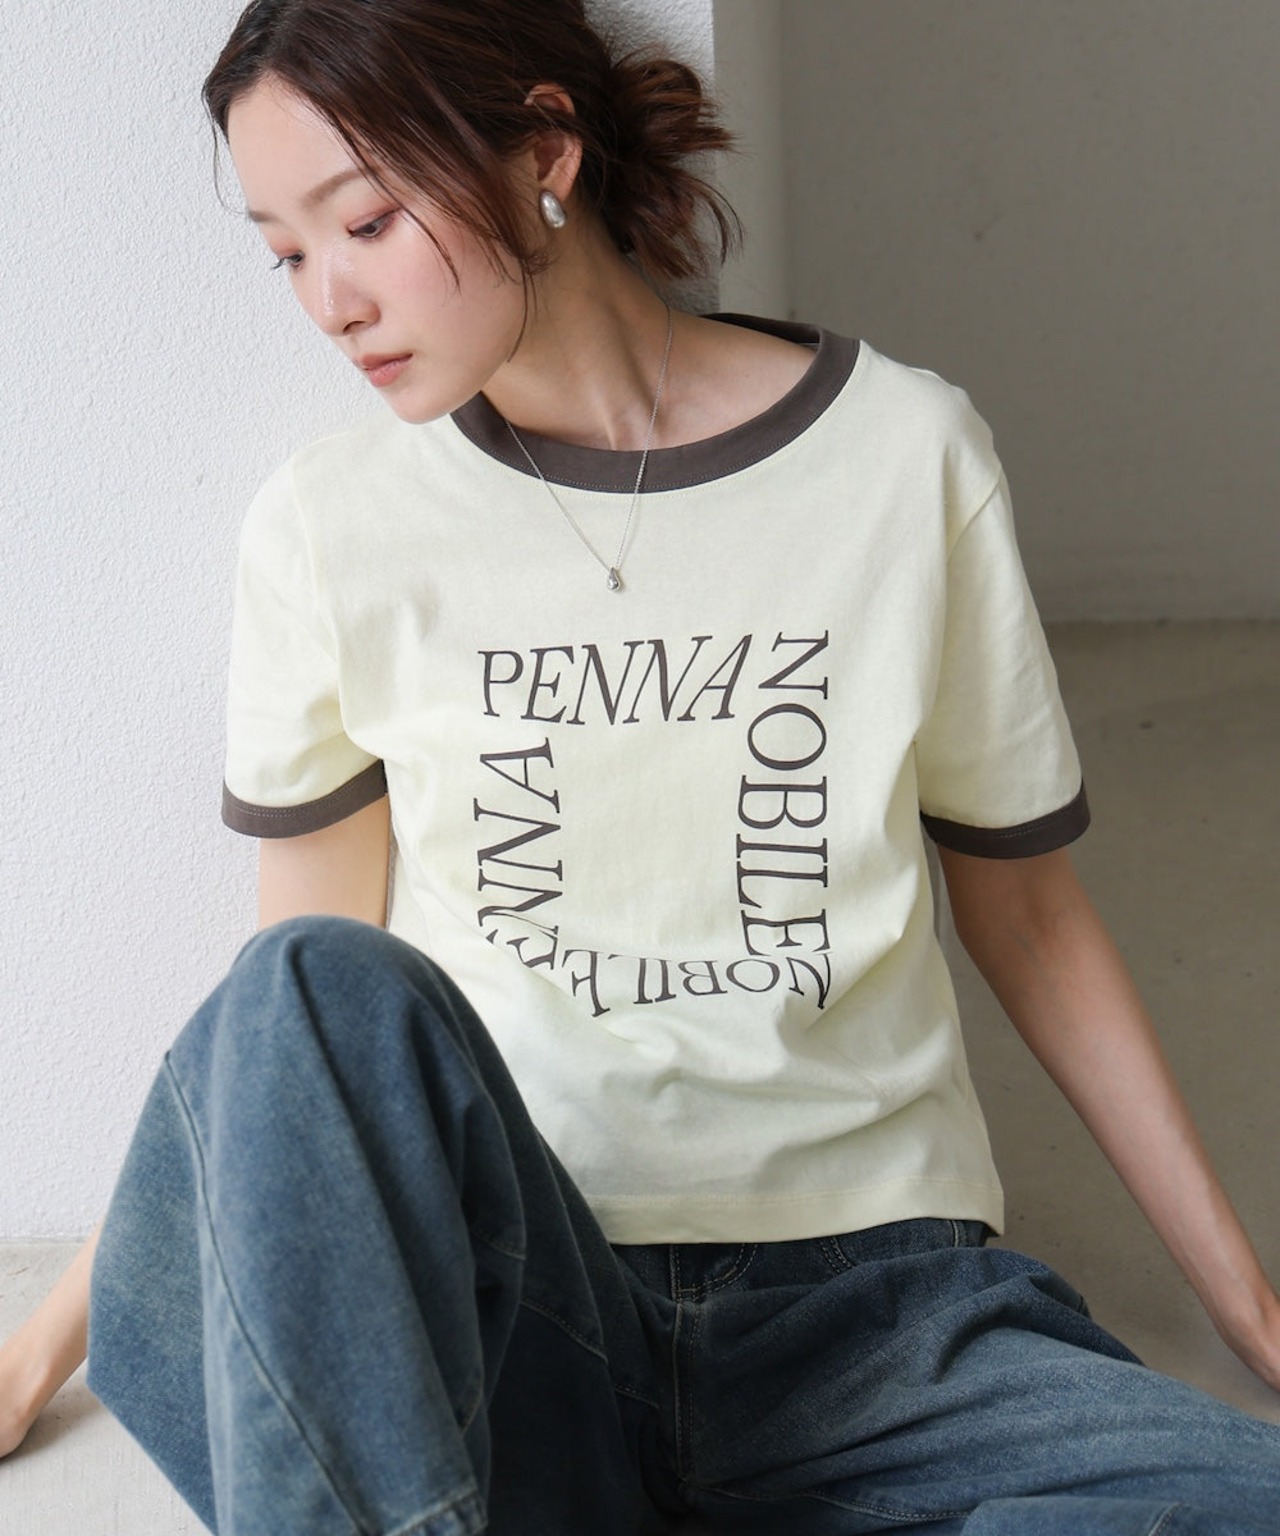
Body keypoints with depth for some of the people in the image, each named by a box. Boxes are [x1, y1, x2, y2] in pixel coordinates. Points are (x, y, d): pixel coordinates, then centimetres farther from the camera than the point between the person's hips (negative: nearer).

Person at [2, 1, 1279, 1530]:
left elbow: (1026, 910, 10)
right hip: (492, 1292, -1)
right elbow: (299, 988, 11)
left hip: (864, 1289, 1)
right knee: (325, 994, -32)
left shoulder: (907, 458, 1)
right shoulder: (329, 526, 3)